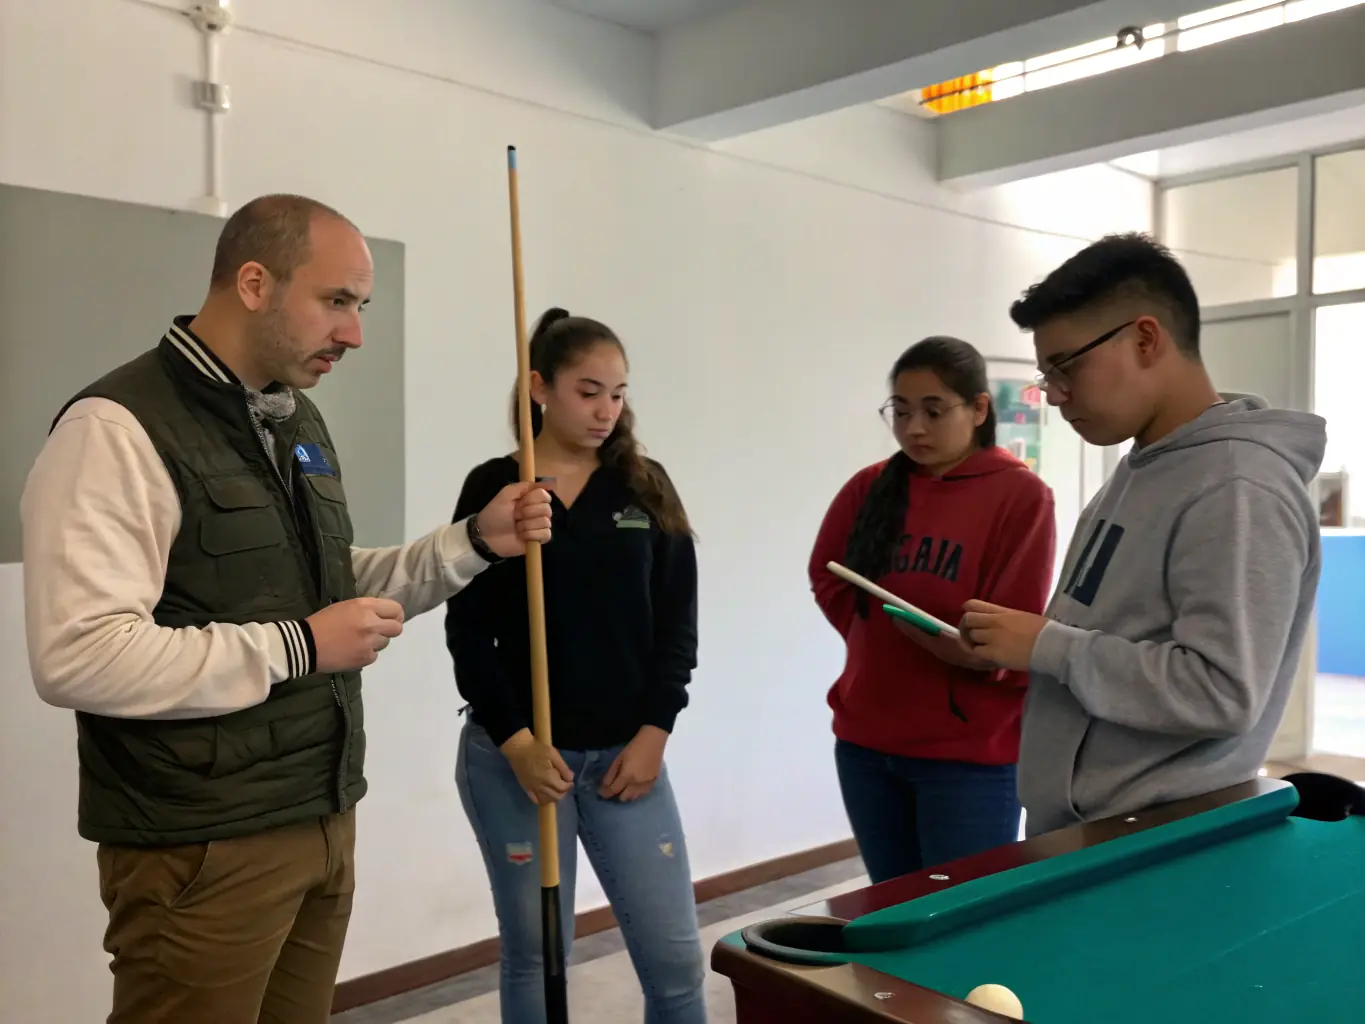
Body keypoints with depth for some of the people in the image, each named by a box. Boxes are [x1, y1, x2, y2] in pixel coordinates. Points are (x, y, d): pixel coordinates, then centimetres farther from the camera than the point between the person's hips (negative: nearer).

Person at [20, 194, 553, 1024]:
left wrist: (472, 542, 6)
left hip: (323, 822, 8)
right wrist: (297, 646, -21)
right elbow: (77, 658, -25)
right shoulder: (118, 427, -16)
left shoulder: (299, 422, 12)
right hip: (203, 849, -8)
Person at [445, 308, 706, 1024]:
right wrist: (515, 740, -13)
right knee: (534, 955, 11)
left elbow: (676, 621, 4)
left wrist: (654, 731, -4)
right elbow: (468, 632, -4)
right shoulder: (494, 489, -3)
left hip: (625, 752, 2)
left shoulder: (646, 487, 5)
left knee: (677, 958, 2)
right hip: (514, 755, -2)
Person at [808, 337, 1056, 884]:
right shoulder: (869, 487, 3)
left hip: (969, 756, -4)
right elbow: (826, 578, 16)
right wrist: (877, 642, 6)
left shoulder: (1022, 497, -10)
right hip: (866, 743, 5)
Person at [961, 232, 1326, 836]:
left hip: (1158, 845, -8)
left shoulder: (1240, 492, -20)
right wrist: (1021, 643, 2)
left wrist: (1046, 646, -21)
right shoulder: (1139, 468, 9)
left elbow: (1222, 692, -26)